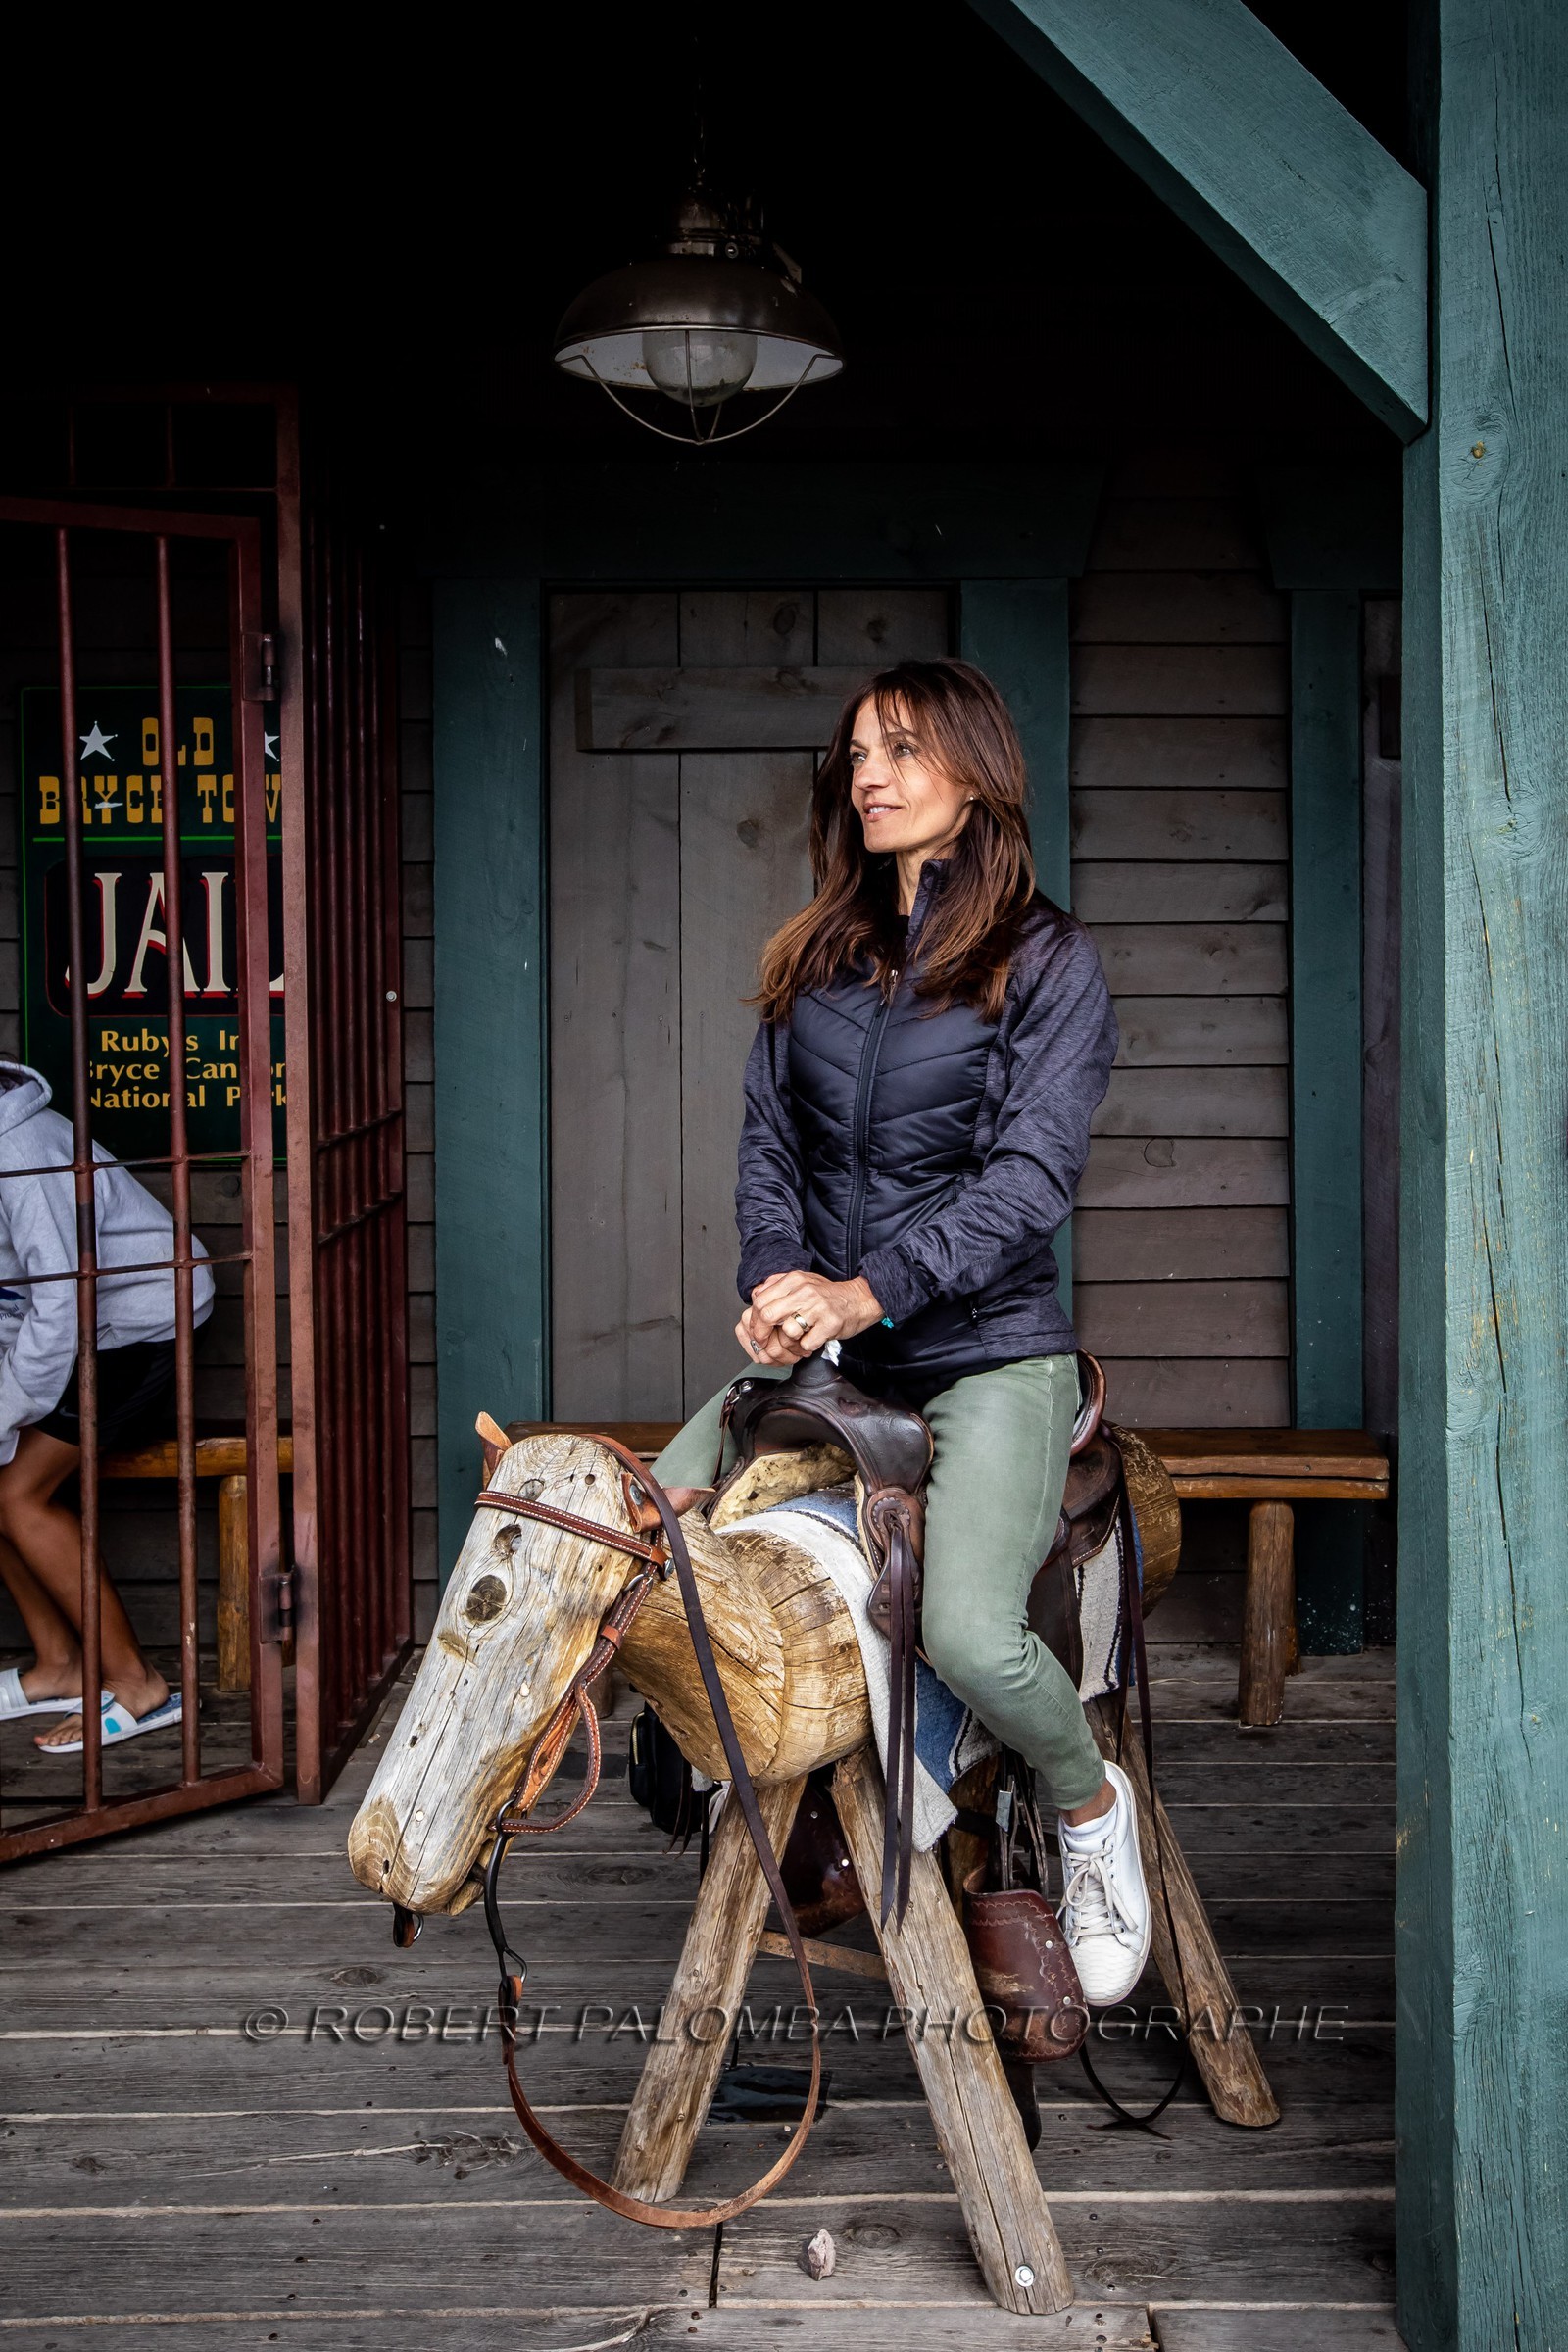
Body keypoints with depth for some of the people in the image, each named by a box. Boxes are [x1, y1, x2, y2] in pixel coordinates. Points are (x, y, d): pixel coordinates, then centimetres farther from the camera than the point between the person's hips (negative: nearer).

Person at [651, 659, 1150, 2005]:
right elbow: (769, 1138, 9)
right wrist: (777, 1280, -12)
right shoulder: (817, 958, 13)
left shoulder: (1050, 963, -4)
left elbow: (1031, 1175, -14)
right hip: (826, 1355, 6)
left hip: (990, 1352, -5)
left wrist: (866, 1289, -25)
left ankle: (1091, 1805, 7)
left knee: (971, 1632, -26)